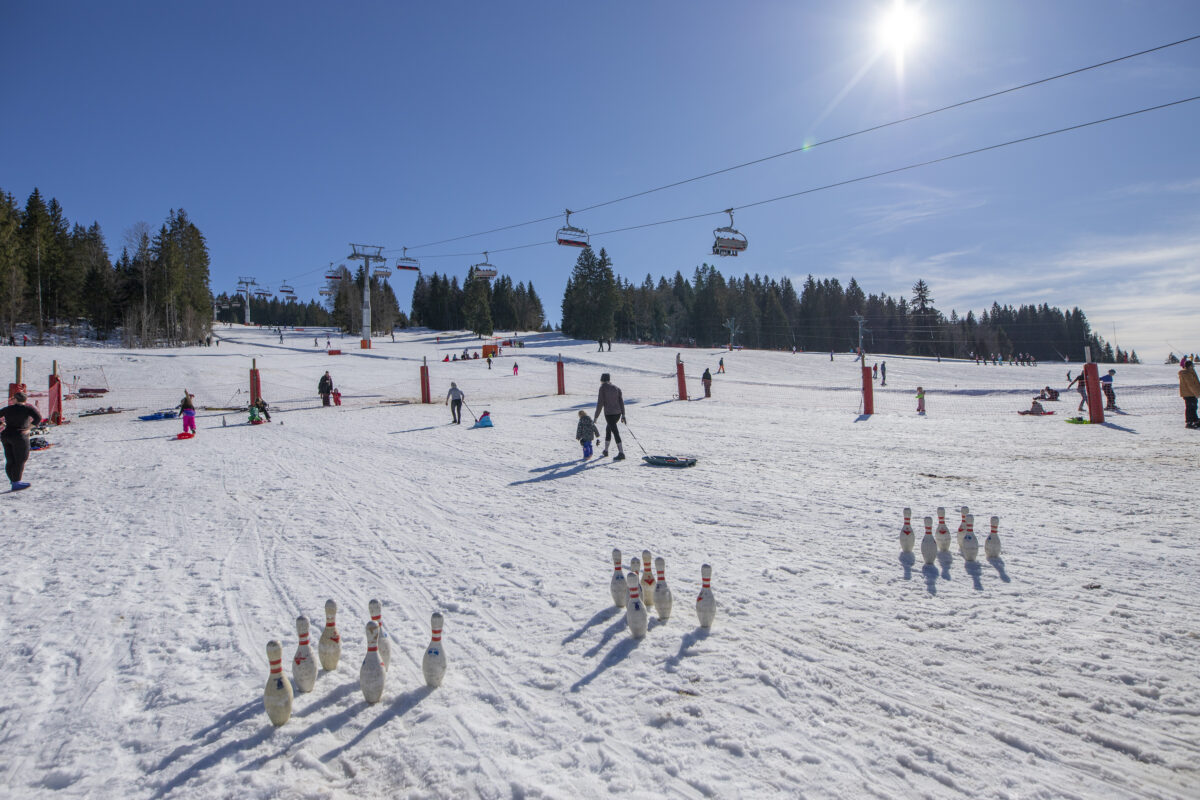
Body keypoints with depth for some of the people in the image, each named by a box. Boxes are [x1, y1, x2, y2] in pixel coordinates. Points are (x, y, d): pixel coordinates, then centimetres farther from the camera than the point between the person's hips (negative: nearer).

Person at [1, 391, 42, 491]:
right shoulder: (28, 408, -6)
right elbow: (38, 417, -18)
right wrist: (29, 428, -9)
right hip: (19, 436, -5)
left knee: (10, 461, 13)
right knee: (20, 461, 0)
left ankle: (13, 480, 21)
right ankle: (16, 483, -1)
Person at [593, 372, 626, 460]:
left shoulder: (603, 388, -5)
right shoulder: (616, 387, 11)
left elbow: (600, 403, -8)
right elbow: (621, 401, 8)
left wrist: (596, 417, -2)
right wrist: (623, 415, 11)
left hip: (609, 413, -7)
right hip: (618, 412, 7)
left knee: (615, 432, -9)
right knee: (608, 428, 23)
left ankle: (621, 453, -14)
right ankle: (605, 450, 31)